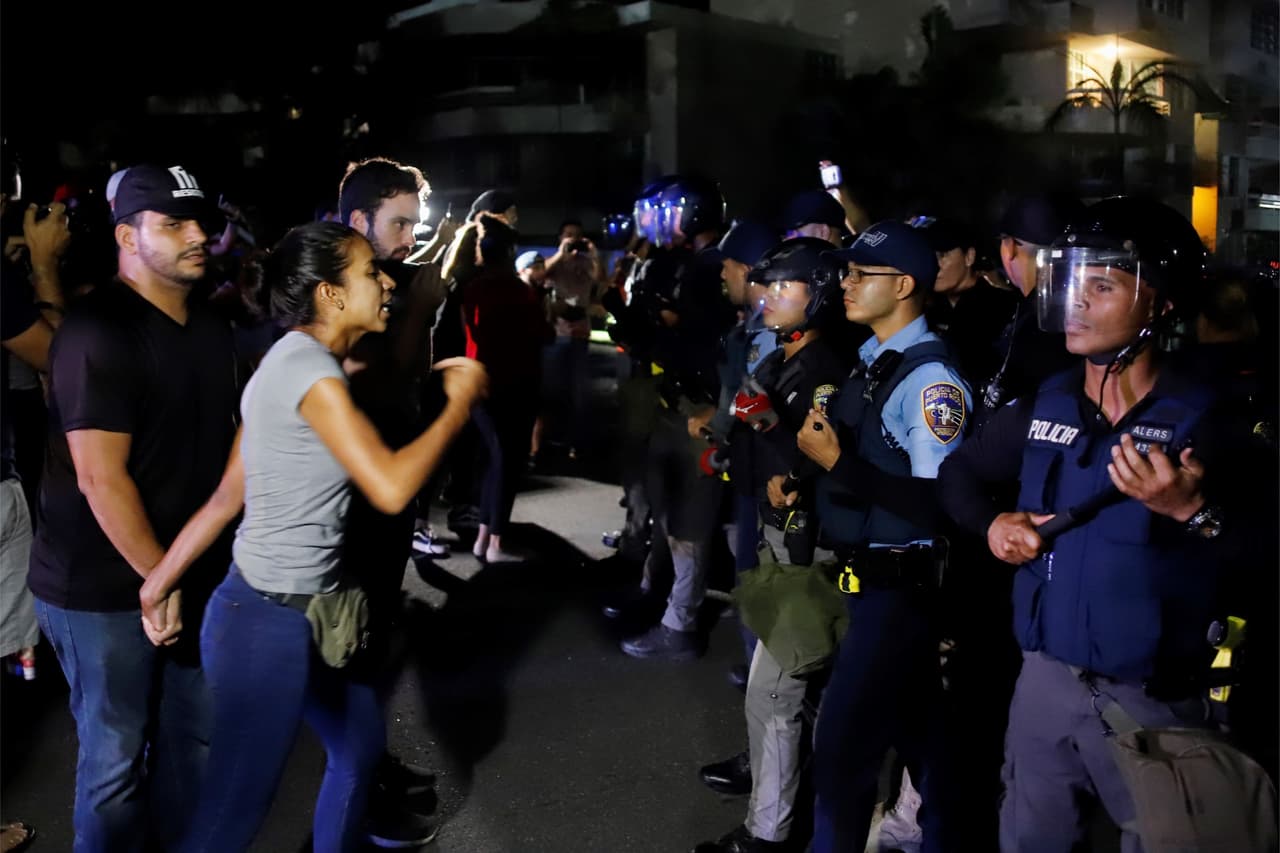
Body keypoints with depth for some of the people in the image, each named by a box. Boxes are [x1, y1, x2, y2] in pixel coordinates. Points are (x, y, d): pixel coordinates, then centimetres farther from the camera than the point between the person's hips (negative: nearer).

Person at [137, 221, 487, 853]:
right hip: (268, 623, -10)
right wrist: (461, 402, -14)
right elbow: (391, 489, -26)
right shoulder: (312, 369, -20)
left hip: (299, 612, 10)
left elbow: (226, 498, 9)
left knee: (361, 742, 25)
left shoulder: (292, 362, 9)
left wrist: (161, 580, 9)